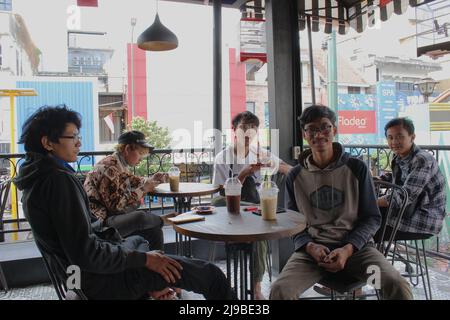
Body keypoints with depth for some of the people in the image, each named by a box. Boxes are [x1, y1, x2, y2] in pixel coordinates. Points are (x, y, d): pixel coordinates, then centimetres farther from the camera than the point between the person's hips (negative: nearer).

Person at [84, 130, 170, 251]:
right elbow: (116, 205, -24)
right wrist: (143, 190, -17)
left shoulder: (122, 165, 8)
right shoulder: (109, 167, -20)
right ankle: (161, 220, -1)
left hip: (115, 215, 10)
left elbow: (131, 181, 31)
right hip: (102, 222, -10)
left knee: (154, 229, 1)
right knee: (140, 217, -30)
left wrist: (150, 180, 14)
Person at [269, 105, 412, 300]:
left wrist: (348, 249, -12)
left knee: (398, 286, -26)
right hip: (312, 250, 1)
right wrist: (309, 247, -10)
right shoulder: (295, 176, 6)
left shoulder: (357, 168, 2)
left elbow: (372, 218, 4)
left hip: (354, 246, 0)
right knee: (279, 290, -26)